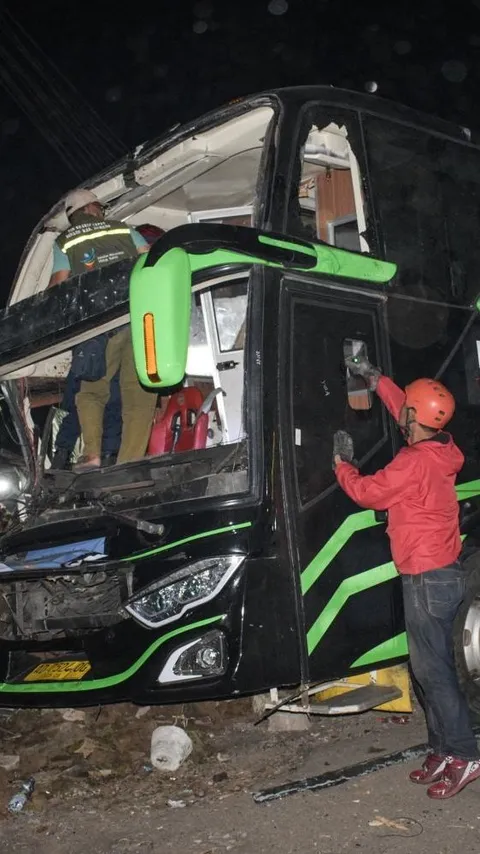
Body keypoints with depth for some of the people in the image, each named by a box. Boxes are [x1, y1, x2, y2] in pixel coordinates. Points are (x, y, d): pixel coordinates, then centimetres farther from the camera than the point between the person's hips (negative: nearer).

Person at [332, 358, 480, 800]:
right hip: (442, 573, 9)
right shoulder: (440, 450, 5)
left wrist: (342, 463, 6)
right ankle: (444, 750, 22)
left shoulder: (415, 461, -21)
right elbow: (405, 408, 23)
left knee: (432, 669, -3)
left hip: (428, 579, -9)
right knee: (431, 667, 15)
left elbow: (367, 493, -10)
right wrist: (375, 378, 28)